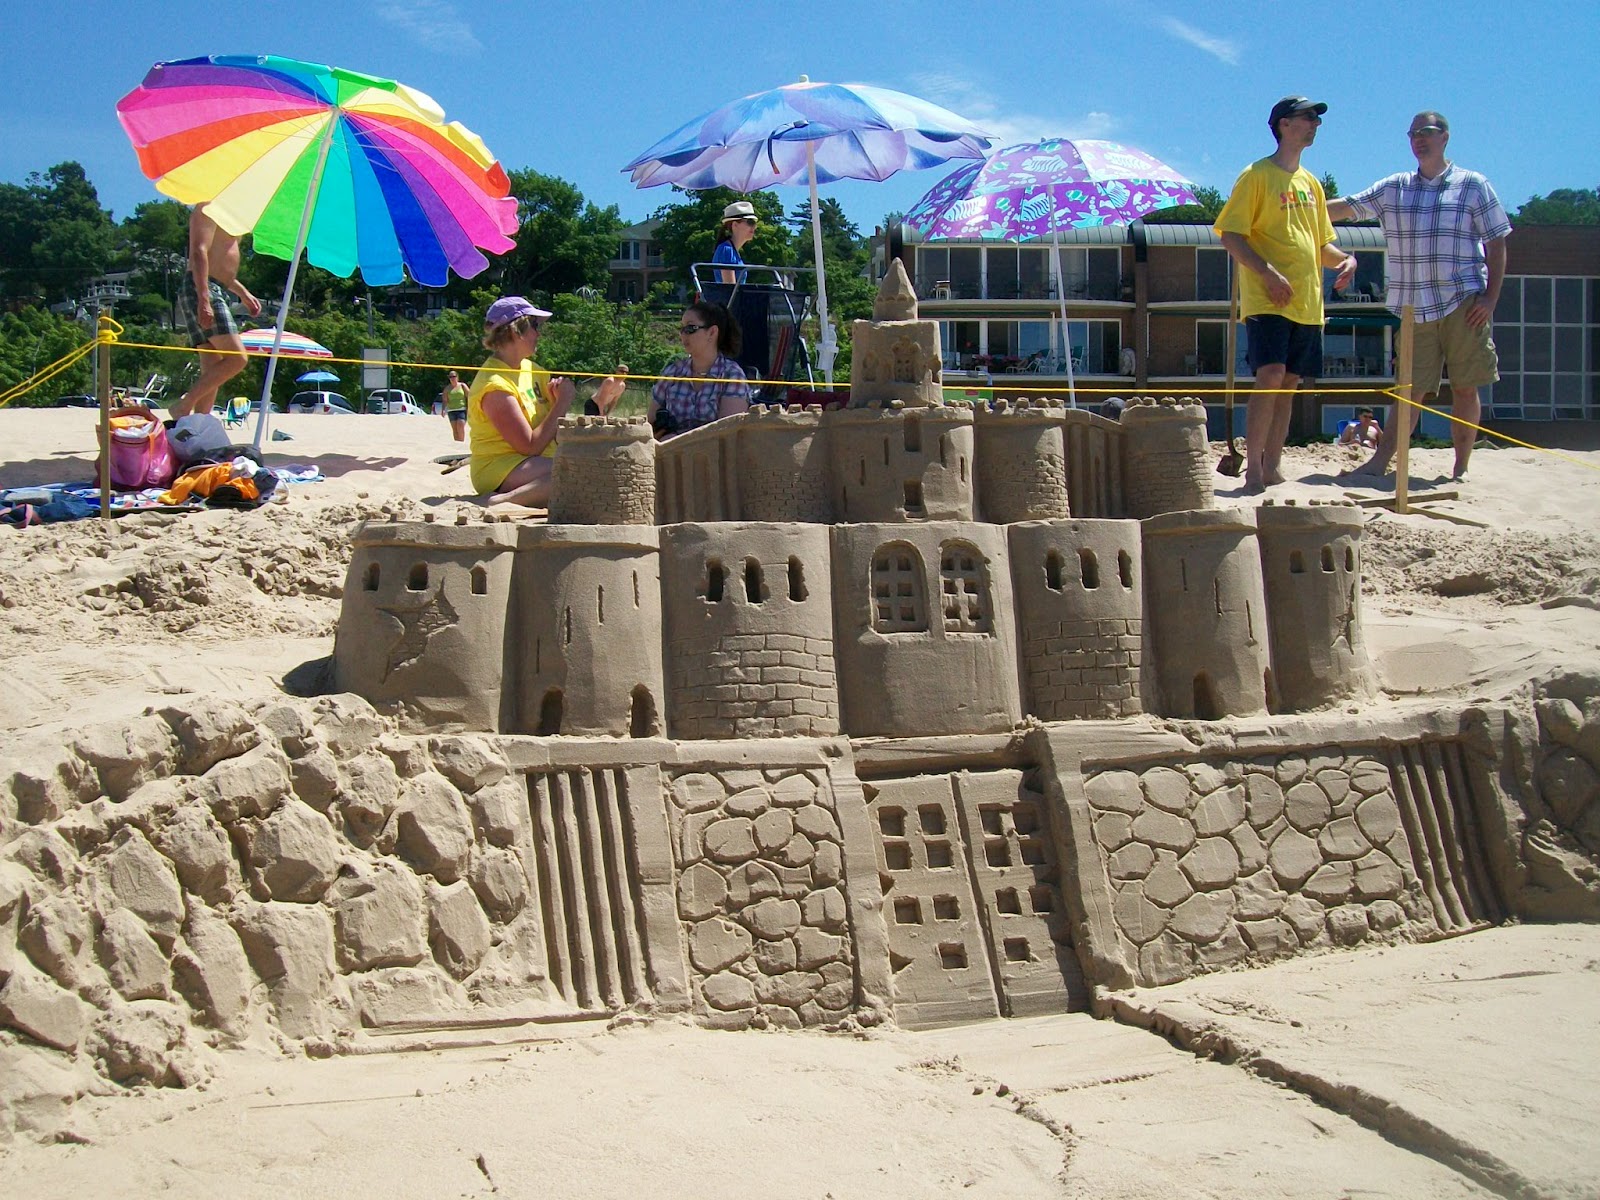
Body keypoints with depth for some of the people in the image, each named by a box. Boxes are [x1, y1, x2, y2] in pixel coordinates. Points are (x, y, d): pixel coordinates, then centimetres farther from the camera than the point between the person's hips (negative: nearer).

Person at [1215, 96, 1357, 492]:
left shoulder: (1311, 183, 19)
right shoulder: (1257, 175, -2)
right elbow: (1230, 236, -9)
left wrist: (1346, 258, 3)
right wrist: (1268, 273, -21)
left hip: (1307, 302, 7)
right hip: (1267, 300, -7)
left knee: (1288, 385, 6)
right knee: (1270, 377, -17)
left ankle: (1272, 468, 12)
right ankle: (1253, 470, -14)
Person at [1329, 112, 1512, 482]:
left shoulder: (1474, 186, 5)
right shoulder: (1393, 189, 13)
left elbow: (1496, 245, 4)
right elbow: (1345, 208, 7)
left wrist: (1490, 299, -6)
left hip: (1463, 304, -2)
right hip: (1415, 309, 2)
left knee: (1465, 388, 1)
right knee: (1412, 389, 0)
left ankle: (1461, 468, 8)